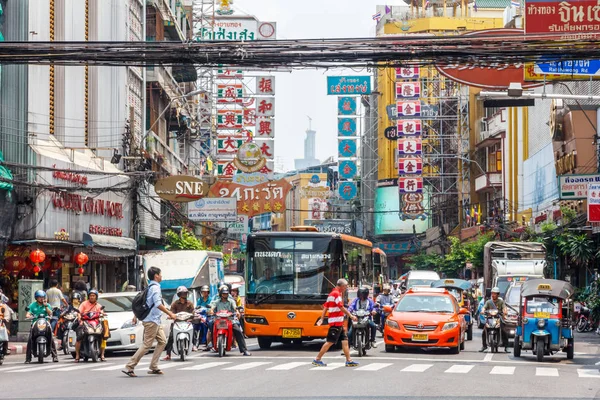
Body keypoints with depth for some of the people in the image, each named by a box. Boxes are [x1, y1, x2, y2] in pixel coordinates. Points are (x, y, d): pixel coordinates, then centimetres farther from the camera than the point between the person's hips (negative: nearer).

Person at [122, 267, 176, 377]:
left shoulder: (150, 287, 15)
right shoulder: (155, 287, -14)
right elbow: (158, 304, -24)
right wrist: (170, 313, -19)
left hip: (155, 320, 10)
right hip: (152, 320, -10)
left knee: (162, 341, 10)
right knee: (147, 345, -9)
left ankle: (153, 367, 8)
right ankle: (129, 367, -10)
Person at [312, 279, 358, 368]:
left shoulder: (332, 293, 18)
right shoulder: (337, 294, -12)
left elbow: (325, 307, 16)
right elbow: (341, 307, -18)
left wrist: (322, 319, 13)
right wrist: (350, 316, -14)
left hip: (339, 323, 10)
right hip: (336, 322, -10)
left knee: (345, 340, 8)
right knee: (330, 342, -8)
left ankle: (348, 360, 9)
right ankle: (317, 359, -5)